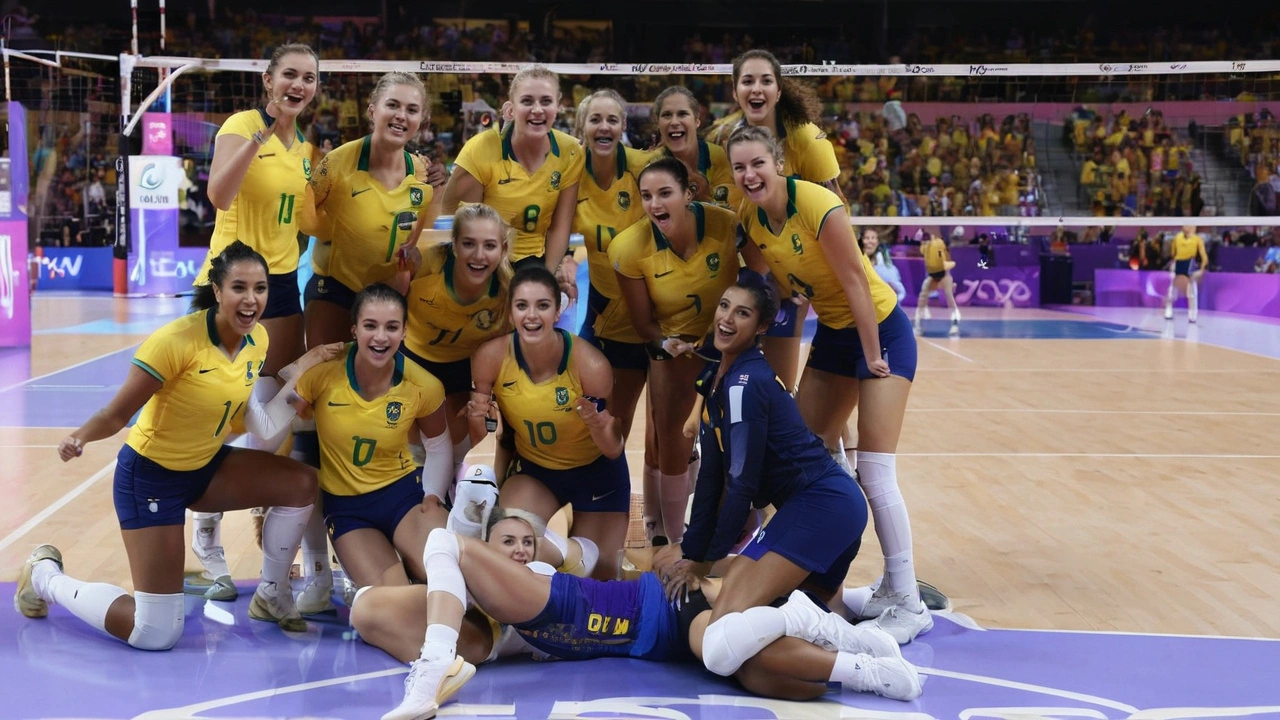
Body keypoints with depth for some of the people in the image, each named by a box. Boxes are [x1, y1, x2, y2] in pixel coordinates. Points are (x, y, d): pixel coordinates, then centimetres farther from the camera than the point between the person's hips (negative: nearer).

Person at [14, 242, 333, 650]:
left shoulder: (258, 340, -5)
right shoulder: (178, 340, -27)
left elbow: (259, 423, 1)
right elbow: (116, 414, -24)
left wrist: (300, 370, -7)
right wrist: (79, 437, -45)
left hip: (206, 466, 7)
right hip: (151, 474, -7)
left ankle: (271, 595, 12)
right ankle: (45, 577, 17)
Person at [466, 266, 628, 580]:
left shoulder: (590, 365, -29)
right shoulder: (491, 357, -22)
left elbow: (614, 451, -18)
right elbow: (481, 444, -7)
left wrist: (597, 425, -39)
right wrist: (478, 421, -29)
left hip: (596, 472, -1)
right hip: (533, 468, 1)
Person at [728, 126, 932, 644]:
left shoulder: (817, 206, -26)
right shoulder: (749, 217, -5)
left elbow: (855, 281, -21)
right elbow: (762, 279, 7)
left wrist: (873, 357, -16)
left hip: (880, 329, -8)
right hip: (832, 331, 8)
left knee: (873, 472, -13)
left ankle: (909, 604, -2)